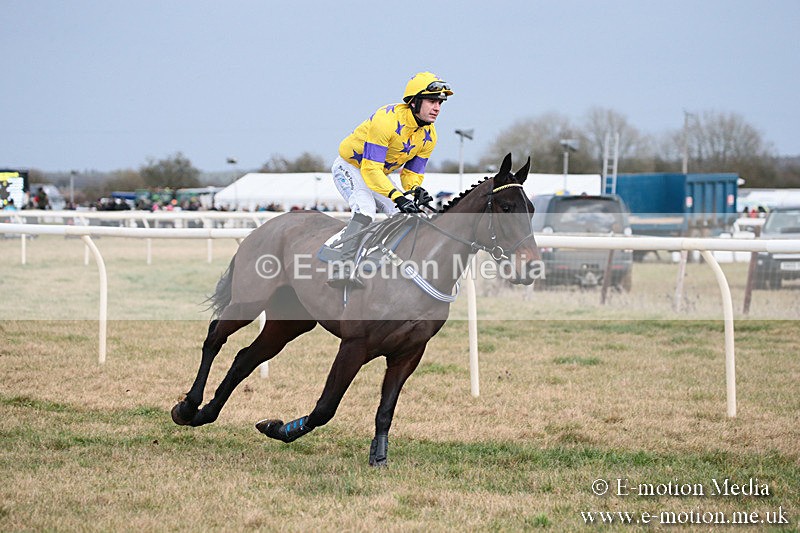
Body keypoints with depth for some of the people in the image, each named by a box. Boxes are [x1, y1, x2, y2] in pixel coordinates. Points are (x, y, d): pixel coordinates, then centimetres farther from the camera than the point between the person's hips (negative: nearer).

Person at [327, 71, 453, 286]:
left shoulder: (429, 135, -9)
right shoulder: (387, 120, -34)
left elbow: (412, 172, 0)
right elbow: (371, 169, -36)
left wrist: (416, 190, -24)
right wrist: (398, 197, -44)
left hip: (379, 174, 8)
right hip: (350, 167, -8)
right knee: (365, 212, -32)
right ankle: (342, 267, -33)